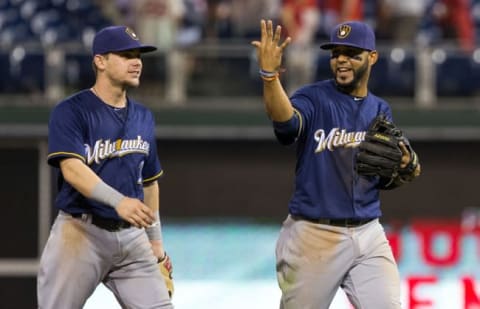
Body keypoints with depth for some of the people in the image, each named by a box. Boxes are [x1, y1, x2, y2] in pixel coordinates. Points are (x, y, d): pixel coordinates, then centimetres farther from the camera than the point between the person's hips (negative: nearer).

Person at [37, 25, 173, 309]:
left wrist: (155, 240, 22)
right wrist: (118, 201, -36)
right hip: (81, 231, -5)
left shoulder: (143, 118, 13)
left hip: (132, 236, 5)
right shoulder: (71, 112, -7)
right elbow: (72, 168, -21)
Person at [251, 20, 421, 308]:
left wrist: (405, 167, -7)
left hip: (368, 234, 4)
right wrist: (270, 74, -44)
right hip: (313, 236, -4)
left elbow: (384, 181, 16)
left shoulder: (380, 111, 12)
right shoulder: (314, 98, -4)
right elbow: (286, 120, -28)